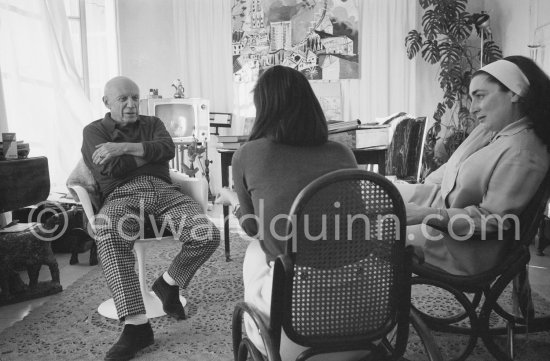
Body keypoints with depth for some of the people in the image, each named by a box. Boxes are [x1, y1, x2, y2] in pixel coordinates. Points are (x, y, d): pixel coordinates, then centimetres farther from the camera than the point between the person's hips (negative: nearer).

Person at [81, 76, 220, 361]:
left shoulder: (152, 123, 26)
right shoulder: (94, 131, 18)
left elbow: (168, 148, 1)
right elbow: (110, 168, -2)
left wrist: (125, 148, -8)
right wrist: (149, 152, 6)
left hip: (163, 190, 3)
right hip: (121, 195, -2)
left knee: (208, 236, -23)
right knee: (108, 239, -39)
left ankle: (168, 283, 4)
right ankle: (136, 325, -37)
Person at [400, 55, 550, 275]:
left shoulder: (522, 154, -22)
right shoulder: (490, 130, 7)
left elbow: (492, 219, -24)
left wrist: (429, 215, -29)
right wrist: (422, 189, 1)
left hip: (467, 246, -9)